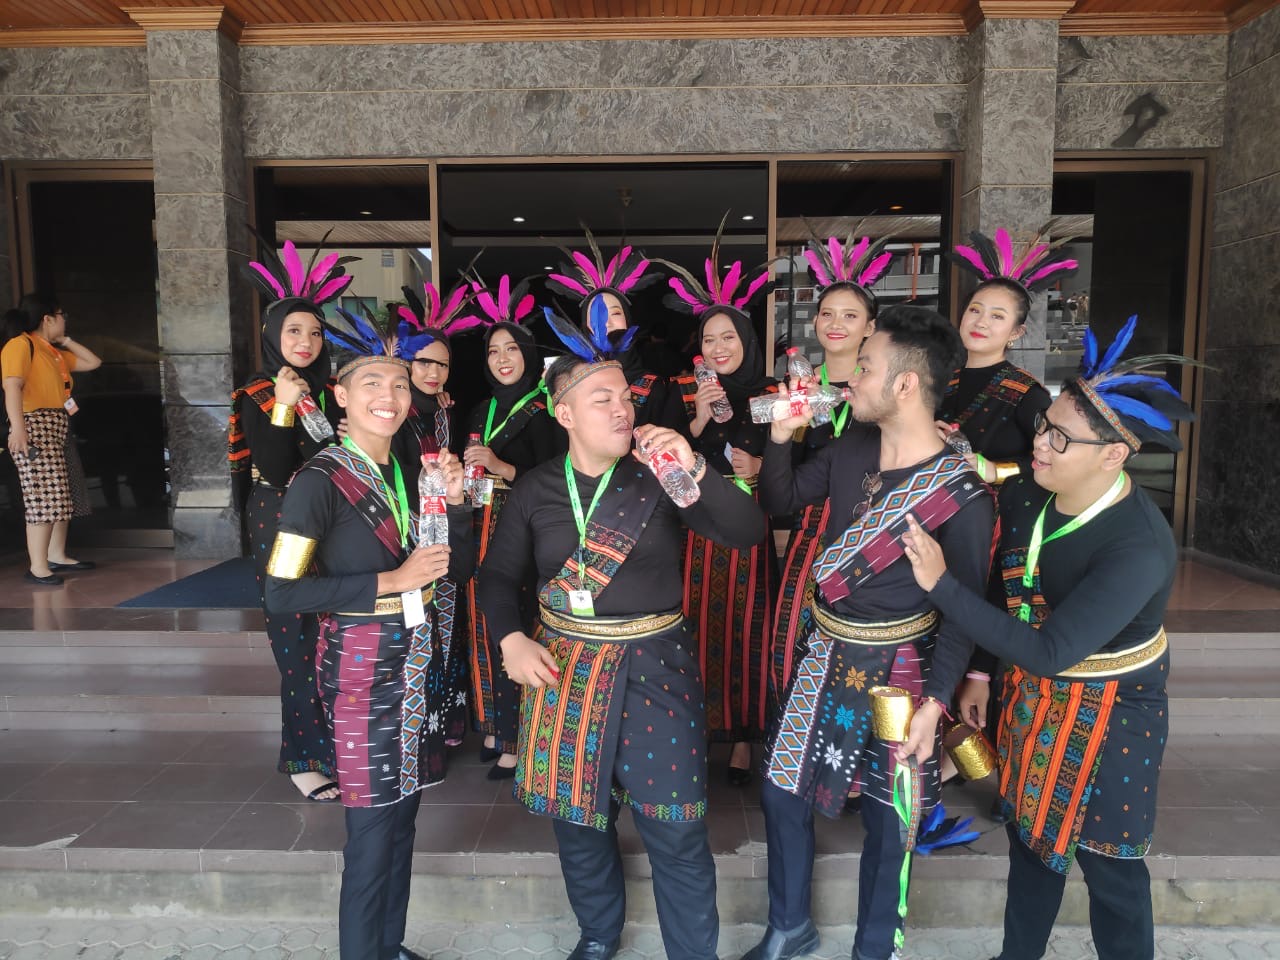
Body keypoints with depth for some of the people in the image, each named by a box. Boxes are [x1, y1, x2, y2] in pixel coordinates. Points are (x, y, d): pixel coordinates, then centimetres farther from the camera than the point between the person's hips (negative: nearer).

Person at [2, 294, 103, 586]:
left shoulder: (54, 351, 19)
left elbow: (93, 362, 28)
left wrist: (66, 341, 18)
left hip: (56, 429, 9)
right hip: (35, 427, -9)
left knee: (60, 496, 12)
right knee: (43, 497, -12)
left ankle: (57, 556, 20)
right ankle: (37, 567, -11)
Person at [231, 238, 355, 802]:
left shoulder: (333, 392, 9)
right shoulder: (255, 399, -2)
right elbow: (276, 472, -14)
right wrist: (283, 408, -21)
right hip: (281, 529, -3)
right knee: (299, 646, 0)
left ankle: (335, 746, 20)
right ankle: (304, 758, 16)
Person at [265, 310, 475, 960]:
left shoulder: (410, 472, 9)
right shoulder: (322, 480, -12)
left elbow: (459, 569, 11)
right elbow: (282, 593, -17)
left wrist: (454, 501, -5)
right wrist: (391, 582, -18)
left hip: (419, 659, 7)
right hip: (362, 666, -6)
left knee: (403, 815, 17)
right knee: (373, 827, 3)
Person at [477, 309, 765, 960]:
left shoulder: (660, 478, -6)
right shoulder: (536, 490, 0)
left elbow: (748, 534, -14)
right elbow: (499, 574, 7)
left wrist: (695, 473, -27)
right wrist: (510, 639, -9)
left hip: (655, 665, -2)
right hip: (564, 667, 2)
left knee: (676, 829, 3)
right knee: (577, 817, 17)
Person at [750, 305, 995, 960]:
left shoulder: (961, 495, -19)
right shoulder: (849, 447, -3)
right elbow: (780, 503, 8)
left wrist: (934, 704, -17)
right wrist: (781, 438, -6)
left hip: (898, 669, -5)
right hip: (825, 653, 6)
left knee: (885, 816, 14)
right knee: (780, 791, 15)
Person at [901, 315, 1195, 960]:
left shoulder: (1139, 548, -31)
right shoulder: (1026, 492, -12)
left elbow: (1050, 653, -34)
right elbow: (996, 581, 2)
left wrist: (940, 586, -36)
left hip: (1108, 715, -6)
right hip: (1032, 696, 7)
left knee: (1107, 862, 14)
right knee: (1029, 834, 23)